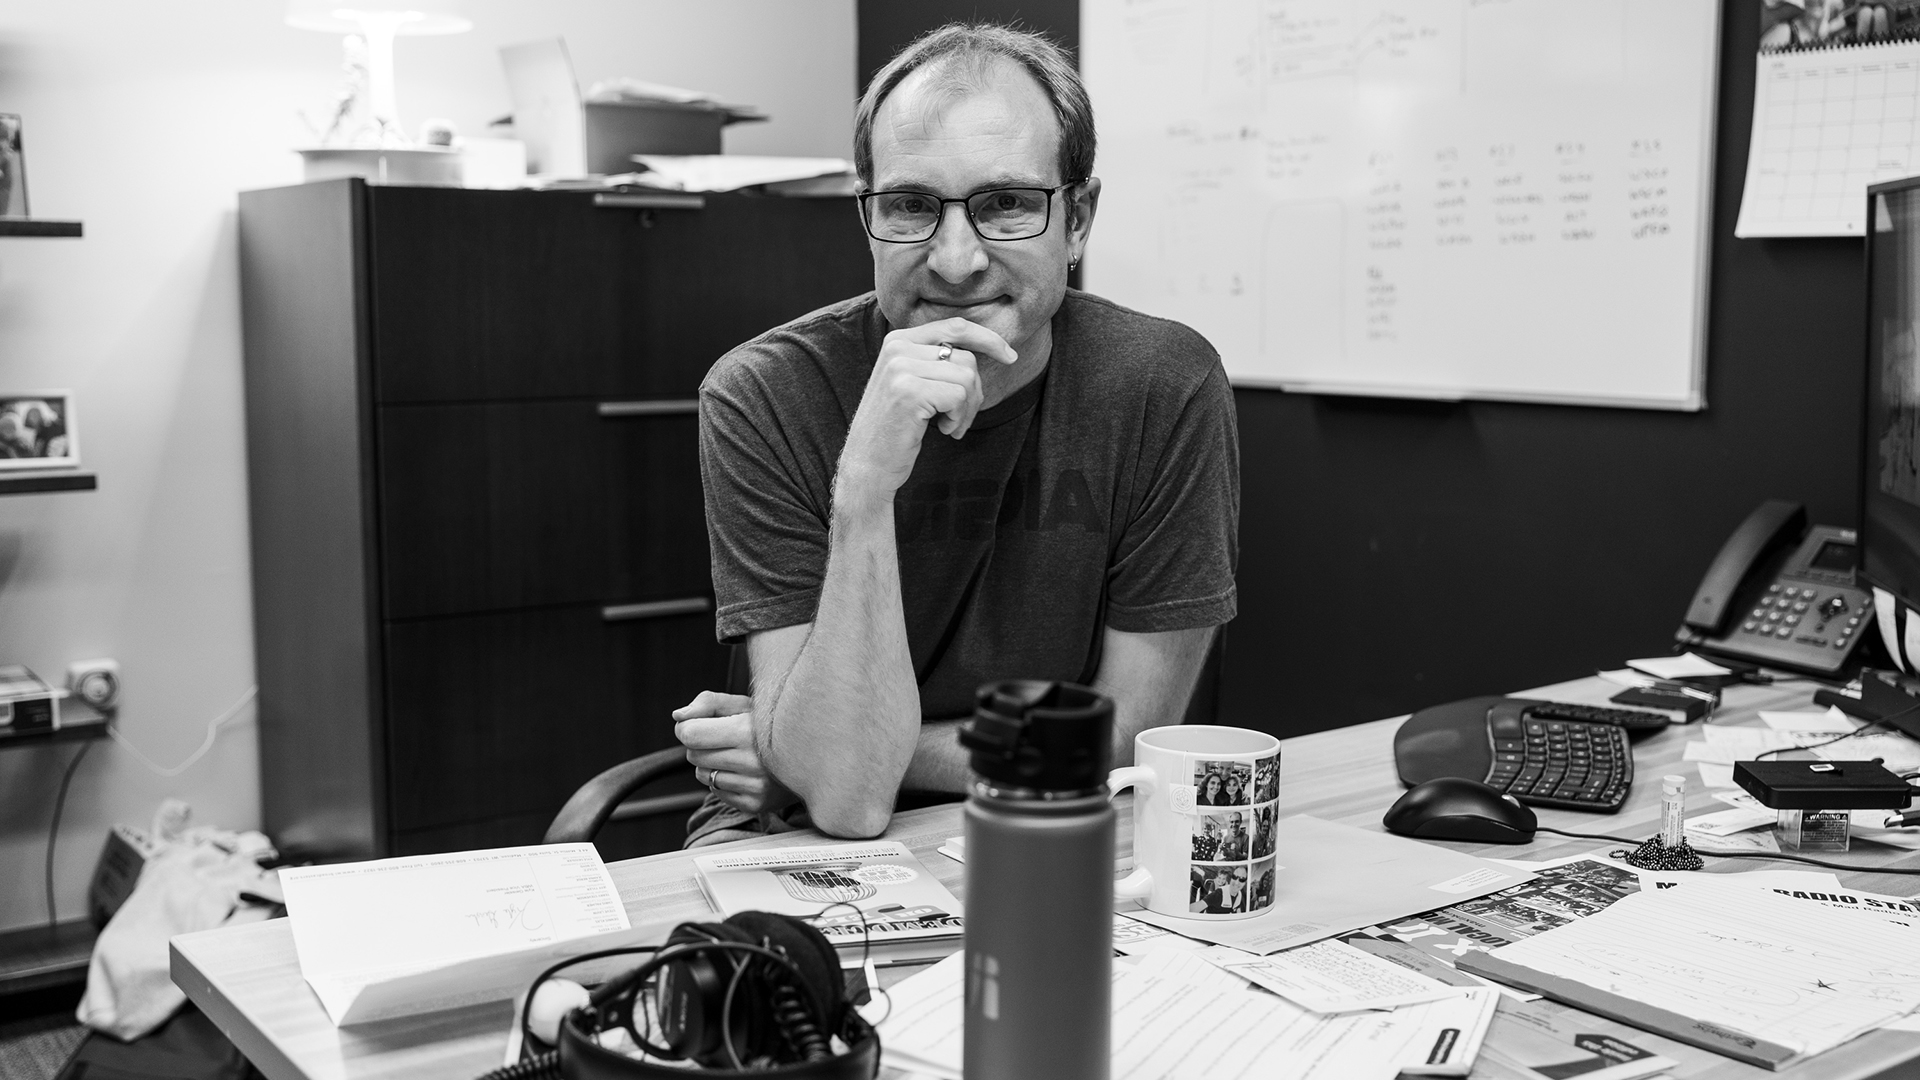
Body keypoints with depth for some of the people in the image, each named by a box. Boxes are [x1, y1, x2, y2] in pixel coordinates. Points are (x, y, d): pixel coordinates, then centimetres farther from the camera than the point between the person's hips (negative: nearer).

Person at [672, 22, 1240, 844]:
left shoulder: (1163, 387, -11)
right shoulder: (762, 397, -14)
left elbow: (1126, 741, -8)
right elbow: (847, 797, -19)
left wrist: (805, 749, -11)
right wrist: (865, 489, -31)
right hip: (807, 851, -1)